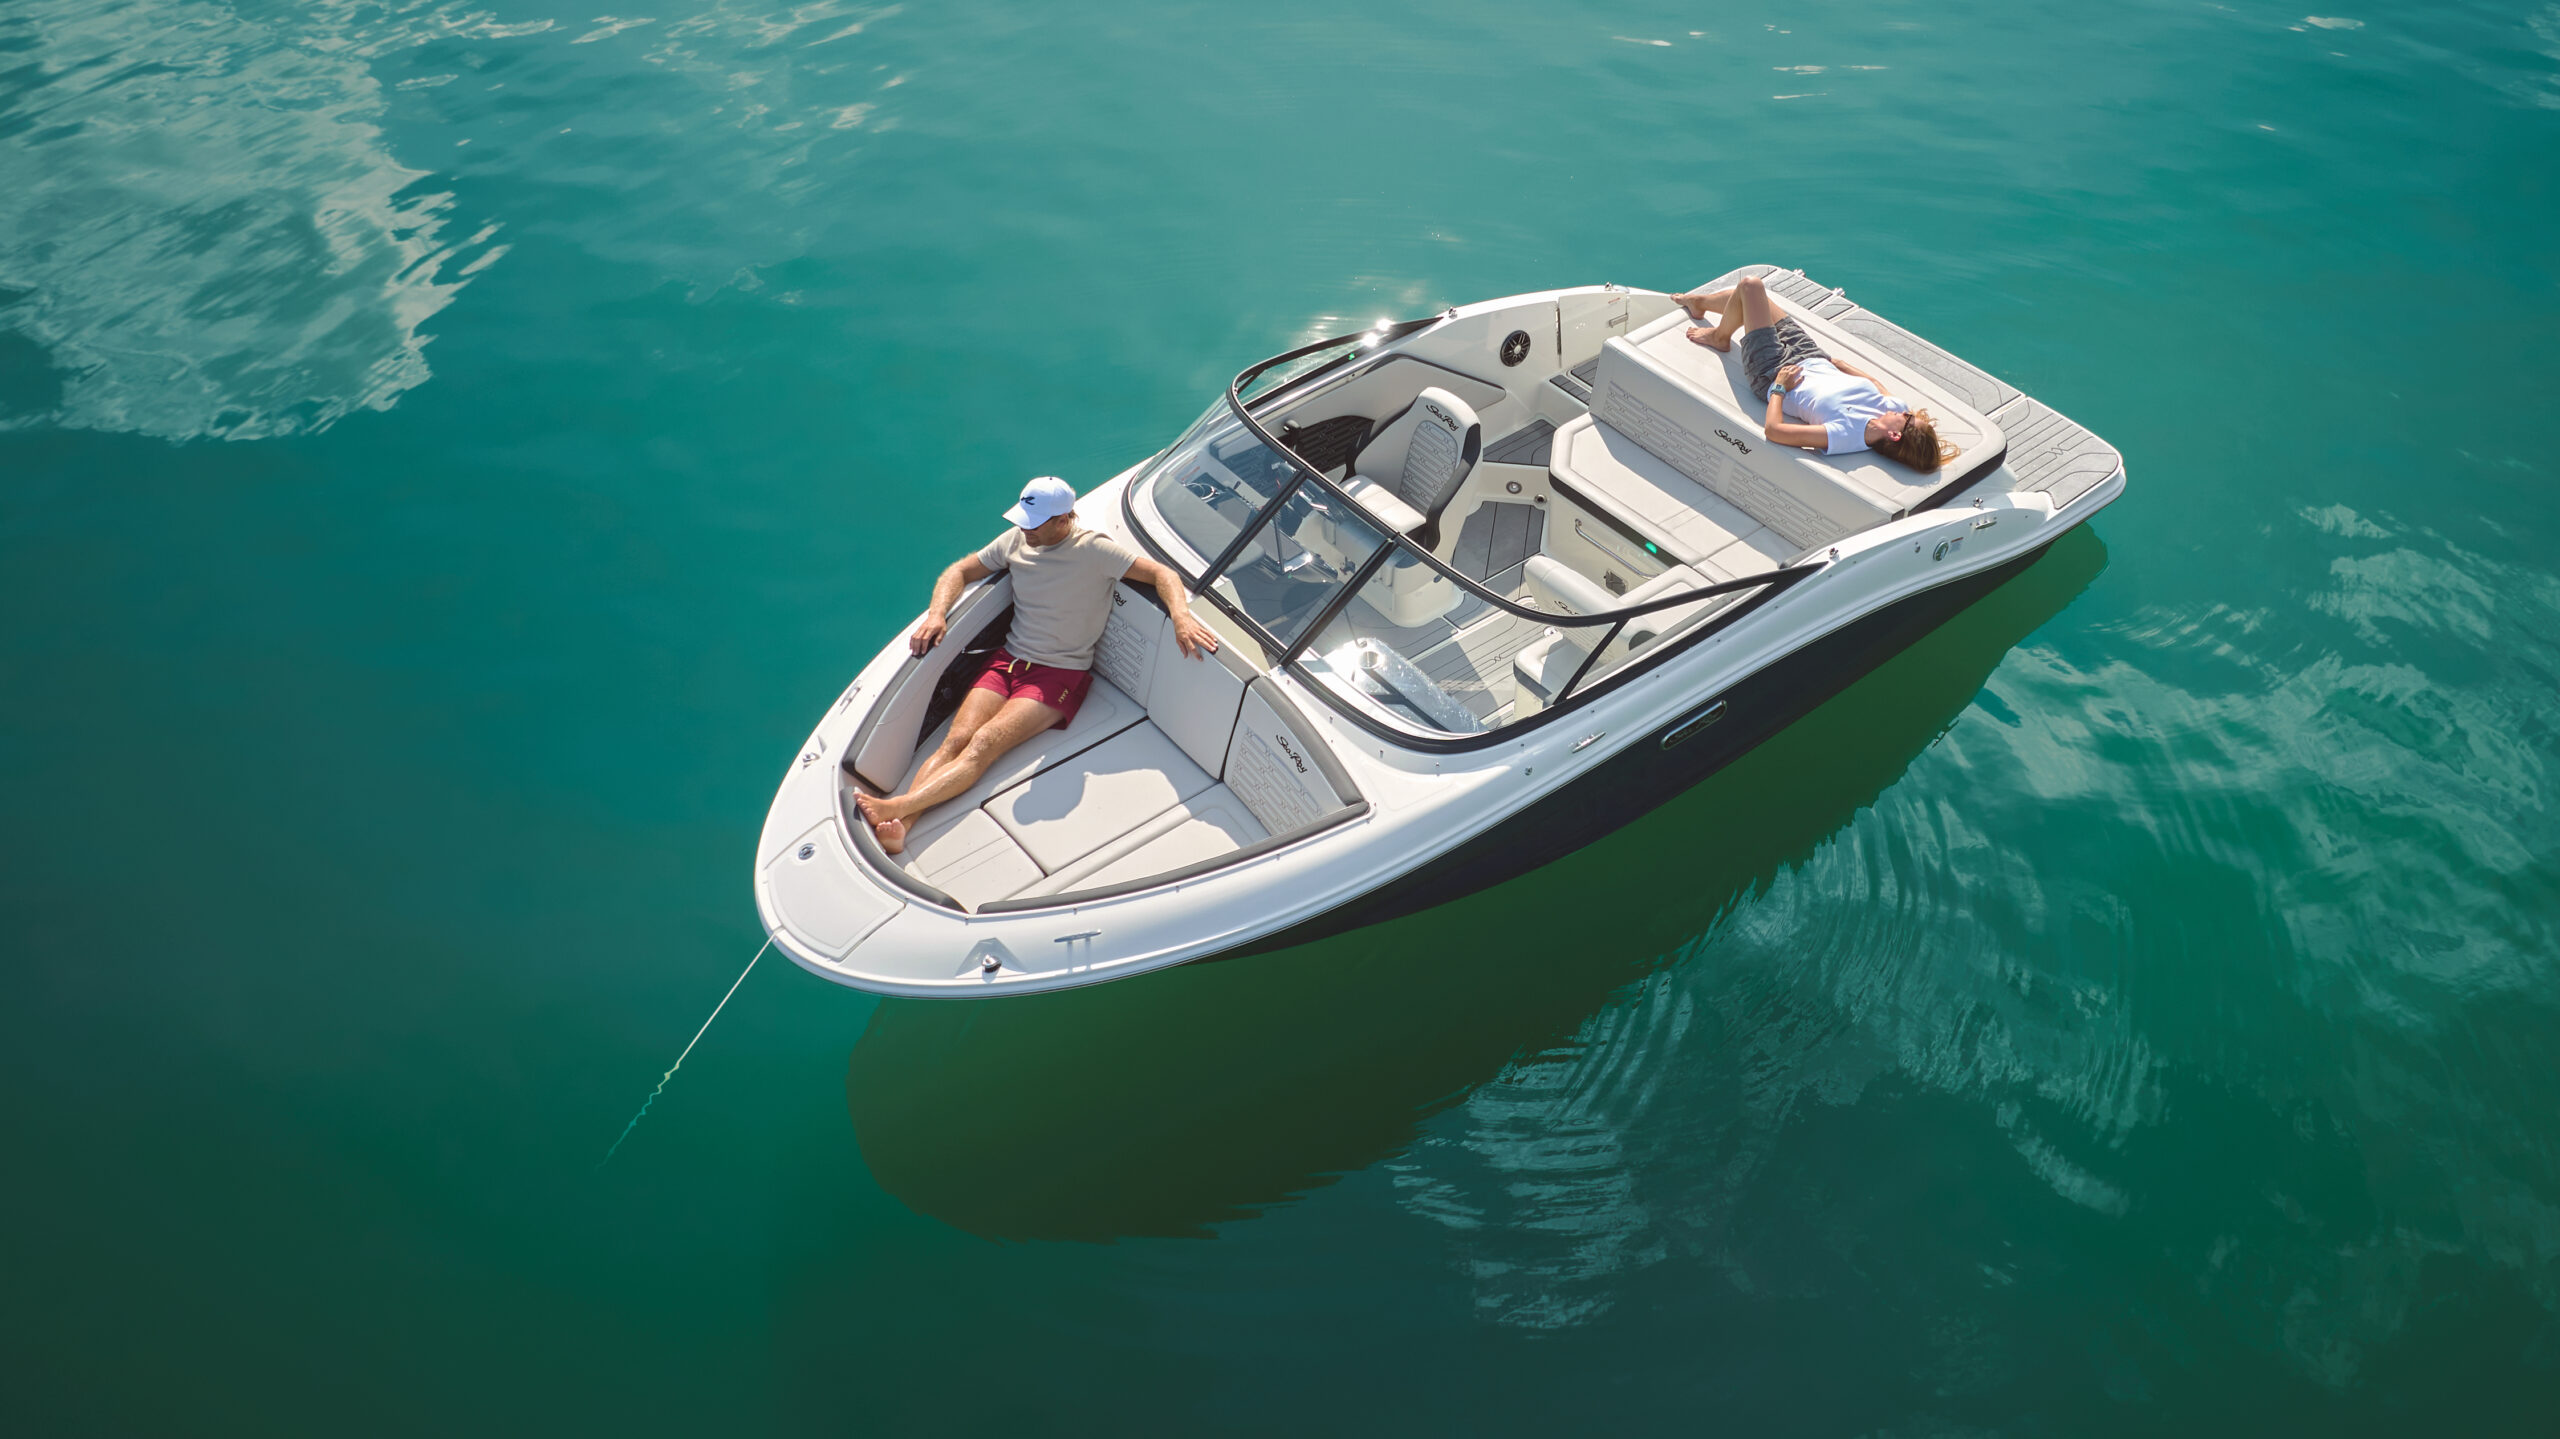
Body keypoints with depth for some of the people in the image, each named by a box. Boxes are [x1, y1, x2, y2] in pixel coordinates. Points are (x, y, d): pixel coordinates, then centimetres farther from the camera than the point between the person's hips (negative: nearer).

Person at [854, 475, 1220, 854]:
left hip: (1060, 673, -5)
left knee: (984, 743, -27)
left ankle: (894, 808, -43)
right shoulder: (1016, 541, 7)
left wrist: (1181, 617, -32)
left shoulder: (1095, 551, -8)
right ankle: (897, 826, -39)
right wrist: (937, 613, -5)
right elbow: (960, 571, 15)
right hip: (1008, 659, 5)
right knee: (957, 738, -21)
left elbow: (1163, 574, -12)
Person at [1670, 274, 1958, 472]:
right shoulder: (1897, 405, -23)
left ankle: (1719, 336, 32)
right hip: (1816, 361, 6)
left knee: (1750, 286, -1)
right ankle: (1699, 302, 53)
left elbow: (1773, 430, -44)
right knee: (1750, 289, 18)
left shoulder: (1847, 434, -43)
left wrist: (1778, 386, -30)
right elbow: (1875, 382, 3)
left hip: (1774, 374, -6)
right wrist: (1839, 363, 3)